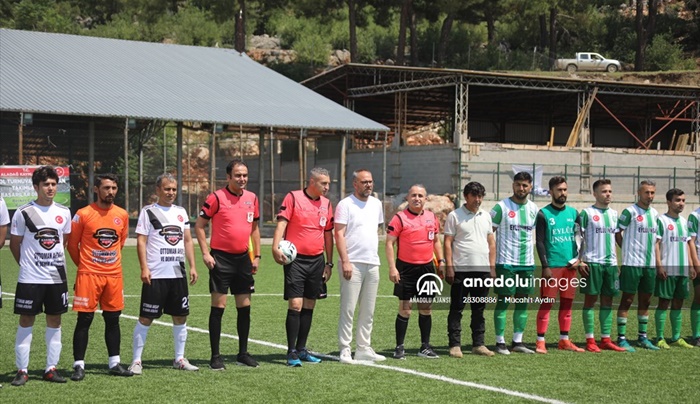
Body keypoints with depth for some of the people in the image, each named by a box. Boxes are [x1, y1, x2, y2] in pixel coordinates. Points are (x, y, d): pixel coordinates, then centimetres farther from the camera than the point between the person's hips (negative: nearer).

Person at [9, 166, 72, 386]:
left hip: (57, 277, 4)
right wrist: (26, 264, 6)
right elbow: (14, 244, 2)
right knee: (26, 320, 0)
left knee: (55, 320, 7)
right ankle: (22, 370, 6)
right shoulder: (23, 213, -7)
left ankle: (51, 368, 15)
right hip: (30, 278, -4)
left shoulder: (64, 212, 5)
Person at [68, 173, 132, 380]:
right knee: (84, 319, -3)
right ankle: (79, 365, 3)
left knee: (113, 319, 9)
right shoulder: (83, 214, -7)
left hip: (114, 275, 4)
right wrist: (84, 265, 9)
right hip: (89, 275, -4)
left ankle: (115, 363, 17)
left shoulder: (122, 215, 6)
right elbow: (72, 244, 1)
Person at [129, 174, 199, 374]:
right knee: (146, 318, -3)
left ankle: (179, 358, 19)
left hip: (178, 273, 6)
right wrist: (144, 268, -15)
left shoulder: (181, 212, 14)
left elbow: (187, 240, 16)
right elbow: (141, 241, -6)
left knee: (180, 316, 9)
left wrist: (192, 266, 8)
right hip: (155, 275, -5)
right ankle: (136, 360, 2)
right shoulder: (148, 212, -1)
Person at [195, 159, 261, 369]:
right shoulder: (216, 198, -8)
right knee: (218, 306, -4)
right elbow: (199, 226, -4)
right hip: (221, 258, -5)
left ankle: (243, 353, 18)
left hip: (243, 258, 5)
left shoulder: (252, 198, 8)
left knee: (244, 307, 8)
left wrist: (257, 255, 13)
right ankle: (215, 356, 1)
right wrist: (205, 253, -11)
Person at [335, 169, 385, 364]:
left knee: (368, 310, 9)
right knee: (348, 309, -6)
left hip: (372, 264, 7)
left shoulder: (376, 204, 15)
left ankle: (364, 349, 15)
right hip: (352, 263, -6)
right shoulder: (345, 204, -5)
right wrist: (345, 261, -17)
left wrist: (375, 256, 16)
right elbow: (339, 234, -10)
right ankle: (344, 350, -2)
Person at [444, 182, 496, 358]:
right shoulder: (454, 216, -2)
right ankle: (455, 345, 3)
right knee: (456, 309, -1)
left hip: (482, 269, 5)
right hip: (461, 270, -5)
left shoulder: (486, 216, 13)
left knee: (479, 309, 10)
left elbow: (491, 242, 17)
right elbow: (448, 242, -4)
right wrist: (449, 267, -11)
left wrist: (492, 266, 9)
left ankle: (478, 344, 15)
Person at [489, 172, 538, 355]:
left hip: (527, 263, 5)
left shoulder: (533, 209, 10)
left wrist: (530, 253, 14)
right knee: (503, 301, -2)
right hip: (506, 262, -5)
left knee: (523, 302, 7)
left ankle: (518, 341, 15)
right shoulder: (501, 207, -7)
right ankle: (500, 342, 3)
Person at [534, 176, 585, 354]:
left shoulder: (573, 213, 11)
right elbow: (540, 242, -6)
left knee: (567, 303, 8)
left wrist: (579, 259, 1)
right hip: (552, 266, -5)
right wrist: (545, 266, -13)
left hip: (570, 266, 5)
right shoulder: (543, 214, -2)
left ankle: (564, 340, 16)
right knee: (546, 303, -5)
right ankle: (540, 342, -3)